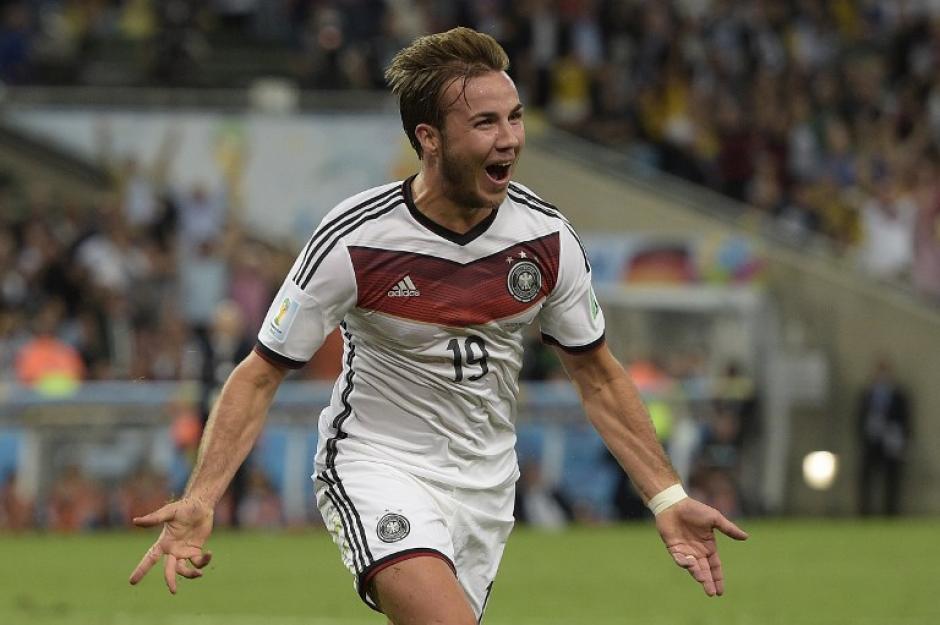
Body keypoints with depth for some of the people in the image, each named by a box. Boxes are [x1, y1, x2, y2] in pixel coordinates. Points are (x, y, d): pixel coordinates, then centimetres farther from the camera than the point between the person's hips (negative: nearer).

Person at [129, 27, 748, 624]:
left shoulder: (546, 236, -7)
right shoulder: (352, 242, -18)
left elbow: (598, 376, 8)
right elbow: (260, 376, -10)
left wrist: (668, 498, 3)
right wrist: (199, 501, -21)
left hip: (484, 485, 5)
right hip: (377, 464, -5)